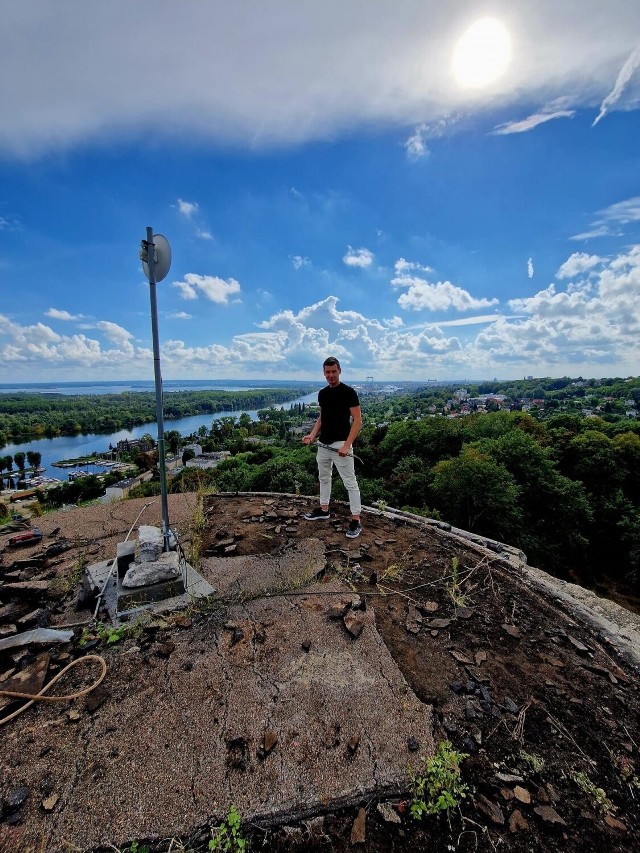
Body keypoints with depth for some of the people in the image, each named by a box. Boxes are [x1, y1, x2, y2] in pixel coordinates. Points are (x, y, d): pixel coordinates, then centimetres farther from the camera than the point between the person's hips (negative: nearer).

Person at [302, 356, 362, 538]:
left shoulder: (349, 392, -13)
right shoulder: (322, 393, 9)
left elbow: (357, 420, -15)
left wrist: (347, 445, -22)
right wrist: (312, 435, 2)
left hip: (340, 444, -8)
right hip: (323, 444, 8)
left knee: (350, 482, -2)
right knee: (324, 477, 18)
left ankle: (356, 520, 7)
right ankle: (324, 510, 35)